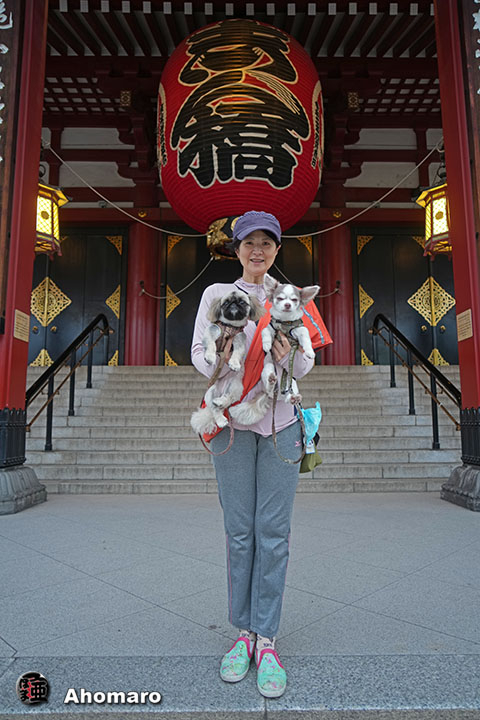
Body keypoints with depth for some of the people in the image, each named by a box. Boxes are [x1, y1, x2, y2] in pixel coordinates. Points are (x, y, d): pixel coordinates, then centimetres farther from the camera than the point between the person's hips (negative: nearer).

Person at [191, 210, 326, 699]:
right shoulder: (217, 294, 7)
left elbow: (306, 365, 6)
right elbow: (198, 353, 2)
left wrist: (289, 356, -16)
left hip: (281, 420, 1)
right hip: (232, 418, 0)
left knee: (274, 532, 2)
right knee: (239, 530, 5)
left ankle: (267, 640, 16)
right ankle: (243, 632, 22)